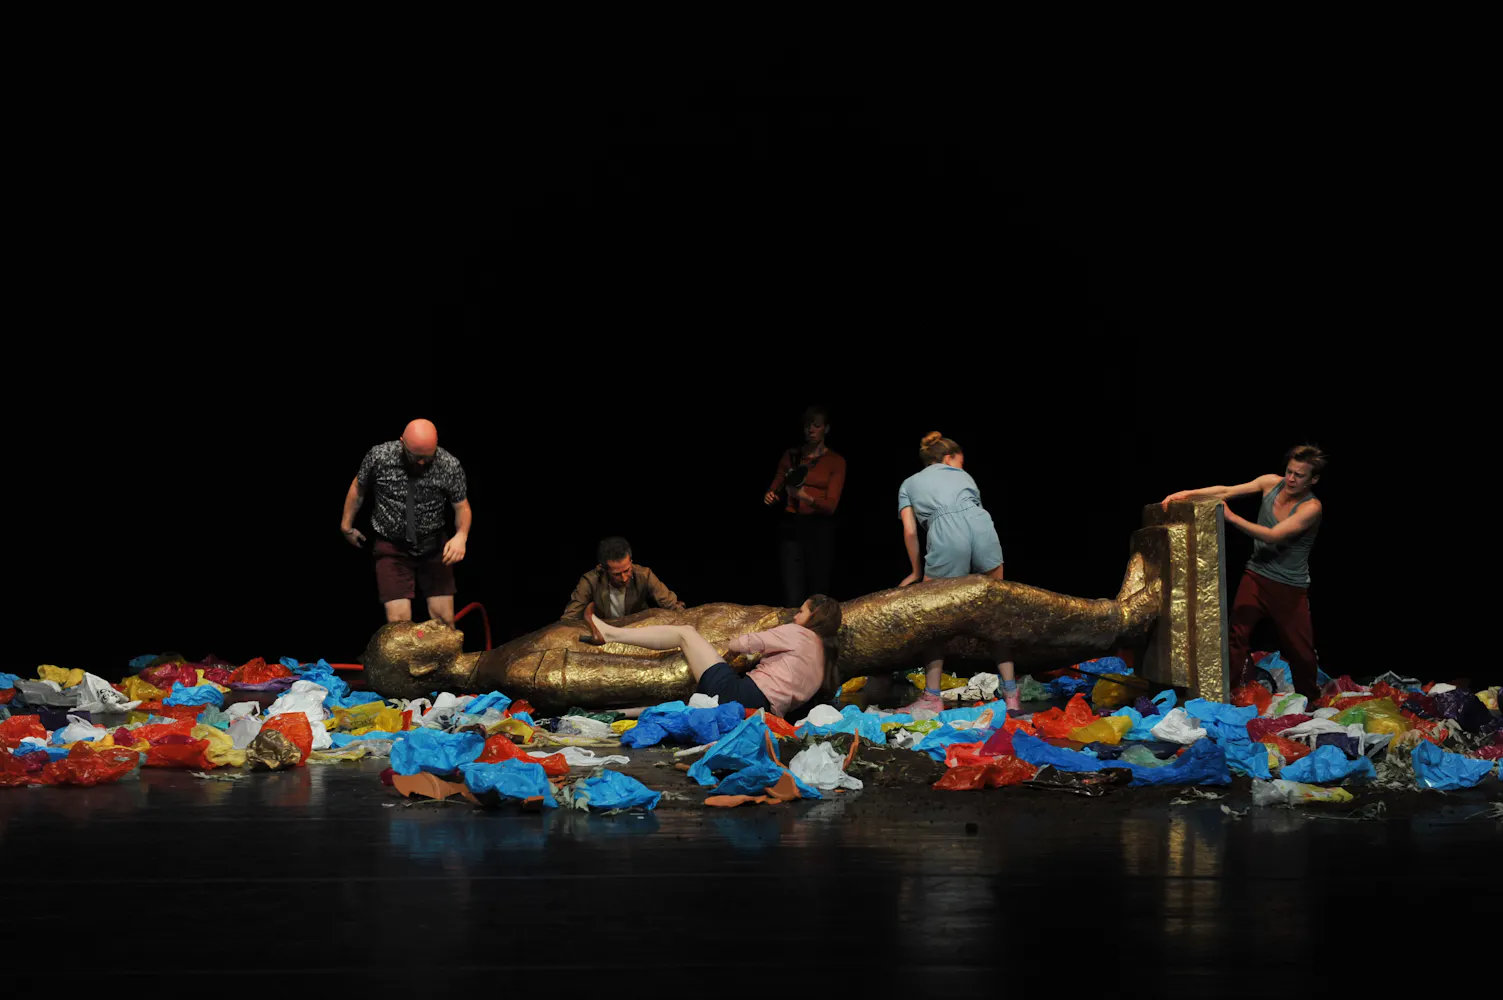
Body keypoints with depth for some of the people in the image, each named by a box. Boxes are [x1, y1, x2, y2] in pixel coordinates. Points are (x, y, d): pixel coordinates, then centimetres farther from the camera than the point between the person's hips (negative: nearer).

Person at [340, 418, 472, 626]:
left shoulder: (450, 466, -15)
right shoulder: (379, 457, -16)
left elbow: (462, 506, 1)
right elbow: (358, 489, 5)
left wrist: (461, 535, -20)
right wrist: (347, 526, 18)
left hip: (434, 548, 1)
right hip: (392, 548, -1)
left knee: (444, 620, -2)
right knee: (399, 624, -12)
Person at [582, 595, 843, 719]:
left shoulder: (800, 634, -1)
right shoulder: (823, 653, 21)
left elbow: (745, 643, -1)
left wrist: (730, 646, 22)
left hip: (741, 693, -8)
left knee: (685, 632, 3)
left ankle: (608, 633, 6)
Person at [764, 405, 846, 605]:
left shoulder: (836, 462, 2)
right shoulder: (790, 456, 10)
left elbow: (831, 505, -7)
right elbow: (775, 488, 11)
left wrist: (806, 497, -26)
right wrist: (770, 496, -14)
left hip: (820, 530, -1)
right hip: (791, 527, 1)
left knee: (818, 595, 2)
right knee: (792, 597, -10)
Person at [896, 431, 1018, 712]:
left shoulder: (909, 484, 28)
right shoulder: (962, 475, 34)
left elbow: (910, 531, 18)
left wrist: (917, 572, 30)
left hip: (946, 534, -2)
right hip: (982, 525, 2)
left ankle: (932, 697, 4)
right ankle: (1011, 693, 11)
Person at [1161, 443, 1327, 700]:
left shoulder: (1311, 508, -18)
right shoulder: (1272, 483, -4)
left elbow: (1273, 535, -28)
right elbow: (1228, 491, -7)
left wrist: (1231, 517, -34)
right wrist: (1187, 493, -20)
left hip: (1291, 589, -3)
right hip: (1256, 575, 3)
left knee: (1300, 652, 2)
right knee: (1237, 635, -12)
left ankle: (1311, 704, 24)